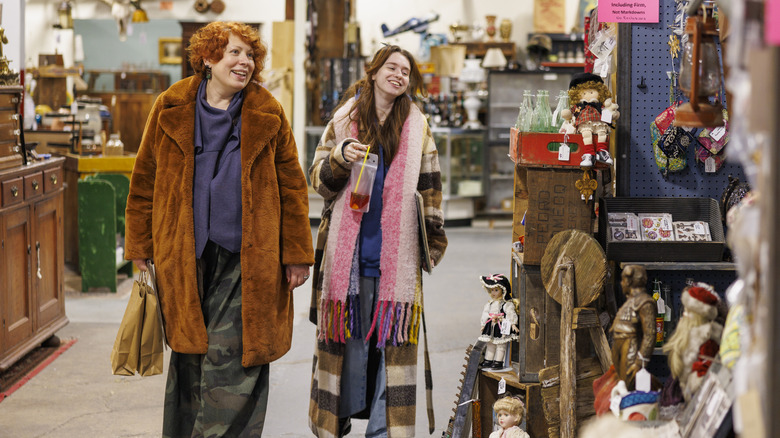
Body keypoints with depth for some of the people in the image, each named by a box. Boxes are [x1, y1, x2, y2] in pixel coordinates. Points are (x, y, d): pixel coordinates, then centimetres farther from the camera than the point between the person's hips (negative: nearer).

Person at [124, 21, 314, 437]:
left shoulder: (267, 114, 3)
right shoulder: (171, 108, 4)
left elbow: (291, 185, 6)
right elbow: (144, 180, 10)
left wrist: (296, 253, 3)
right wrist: (140, 247, 9)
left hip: (245, 258, -1)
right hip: (184, 258, 1)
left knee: (231, 359, -7)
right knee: (188, 359, 10)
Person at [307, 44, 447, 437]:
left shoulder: (417, 125, 11)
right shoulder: (346, 118, 9)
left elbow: (429, 188, 16)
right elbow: (318, 177, 8)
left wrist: (432, 241, 14)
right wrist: (341, 155, -12)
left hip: (396, 250, 0)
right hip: (347, 248, 0)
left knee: (391, 334, -4)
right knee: (348, 331, 0)